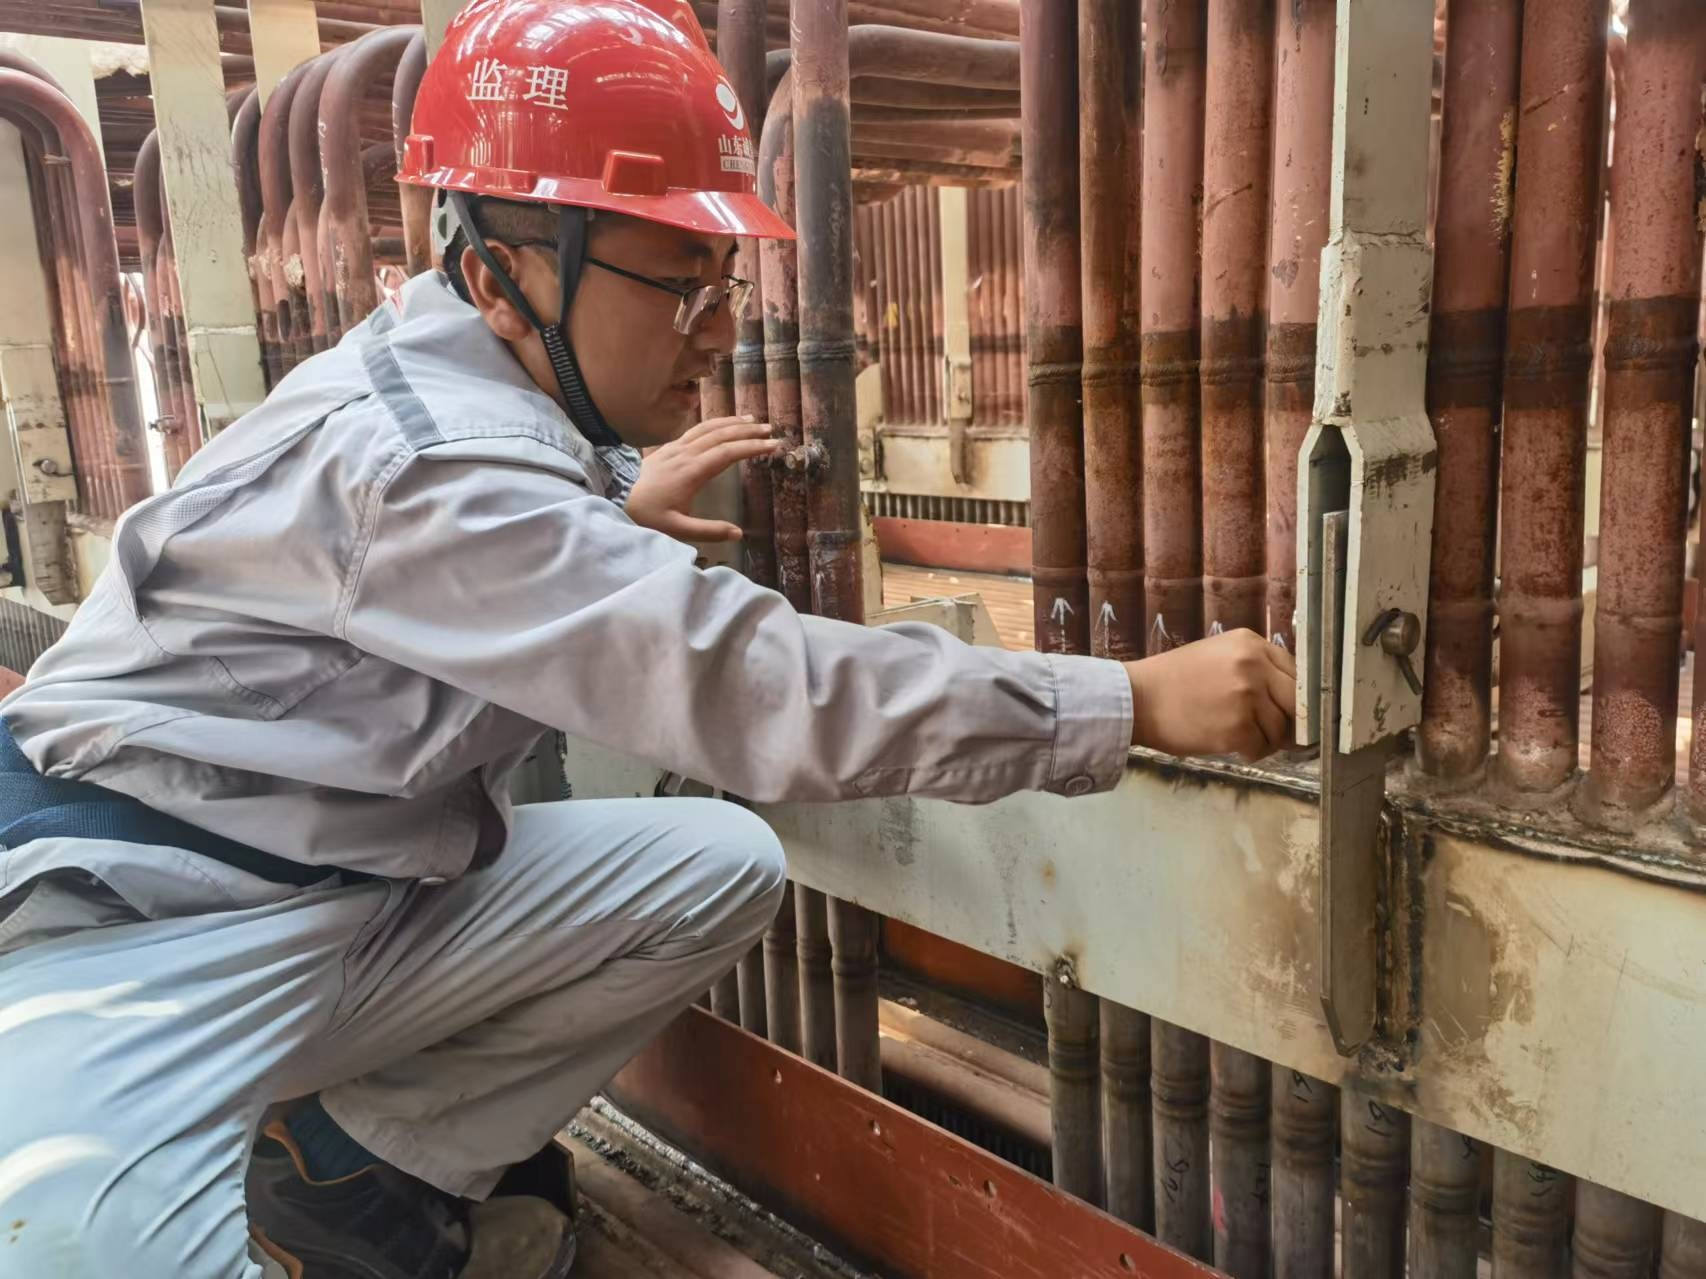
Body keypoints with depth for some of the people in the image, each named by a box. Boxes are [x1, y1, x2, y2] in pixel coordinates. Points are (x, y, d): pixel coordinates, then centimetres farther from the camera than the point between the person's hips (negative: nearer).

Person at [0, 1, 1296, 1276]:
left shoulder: (451, 378, 2)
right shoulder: (419, 457, -27)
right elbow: (745, 683, -35)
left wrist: (617, 504, 14)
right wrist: (1132, 701, -31)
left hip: (365, 887, 9)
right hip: (151, 923, -8)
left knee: (723, 865, -6)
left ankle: (357, 1167, 5)